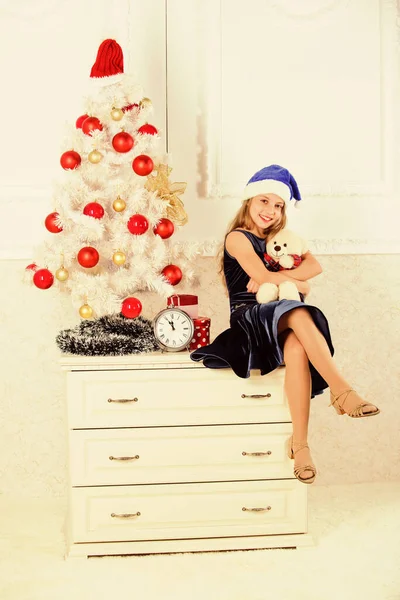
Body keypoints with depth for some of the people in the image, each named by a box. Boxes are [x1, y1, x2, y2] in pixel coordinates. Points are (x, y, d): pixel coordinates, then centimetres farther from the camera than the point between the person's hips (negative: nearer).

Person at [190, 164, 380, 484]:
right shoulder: (238, 237, 6)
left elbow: (314, 266, 6)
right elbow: (262, 276, -10)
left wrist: (273, 278, -7)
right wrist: (294, 281, 4)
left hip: (283, 320, 4)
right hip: (250, 317, -4)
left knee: (296, 351, -34)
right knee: (298, 314, -38)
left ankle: (299, 442, -35)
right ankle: (341, 391, -40)